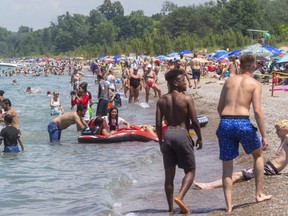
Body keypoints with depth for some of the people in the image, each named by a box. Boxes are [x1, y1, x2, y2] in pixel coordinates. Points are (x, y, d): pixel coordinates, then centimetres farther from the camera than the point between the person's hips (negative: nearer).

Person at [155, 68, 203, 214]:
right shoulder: (187, 99, -6)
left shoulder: (162, 100, 7)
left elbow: (158, 124, 5)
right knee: (190, 171, 6)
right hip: (182, 134, -4)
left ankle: (170, 207, 12)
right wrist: (199, 138, 7)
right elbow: (194, 121, -7)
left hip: (168, 134, 5)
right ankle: (180, 196, -18)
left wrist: (160, 141, 15)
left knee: (169, 173, 10)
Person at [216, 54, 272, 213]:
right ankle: (259, 194, 26)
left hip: (225, 123, 3)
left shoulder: (229, 80, 14)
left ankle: (229, 205, 7)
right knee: (258, 155, 24)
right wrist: (264, 136, -5)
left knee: (227, 166, 10)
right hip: (243, 123, -3)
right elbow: (257, 111, -7)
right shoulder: (255, 84, 3)